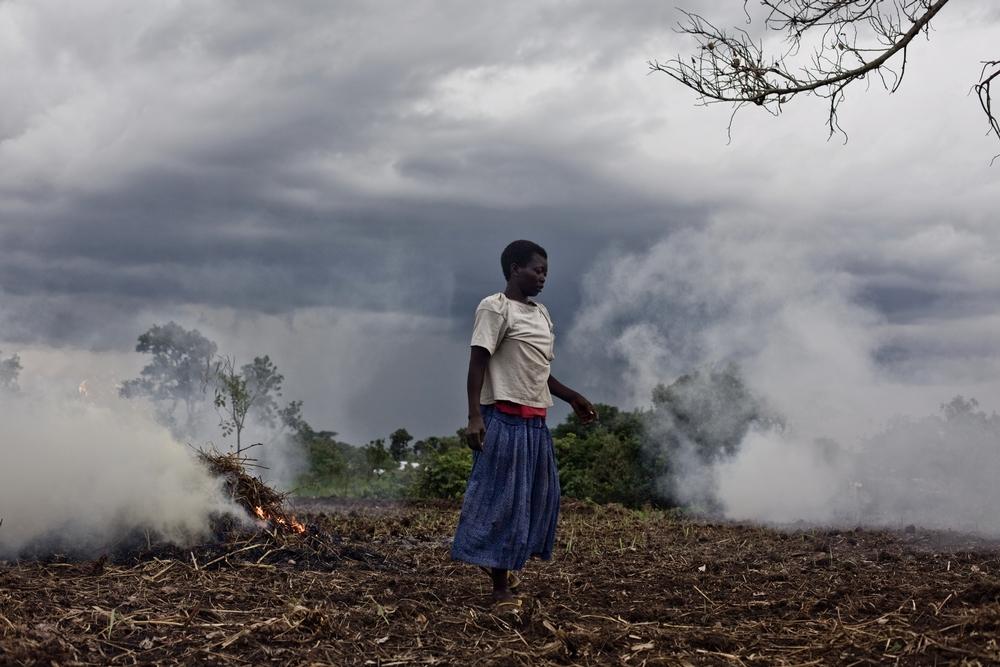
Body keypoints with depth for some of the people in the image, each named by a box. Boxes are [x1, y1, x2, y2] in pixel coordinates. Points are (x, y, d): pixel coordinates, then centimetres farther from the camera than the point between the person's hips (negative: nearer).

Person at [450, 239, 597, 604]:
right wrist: (474, 416, -21)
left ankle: (505, 576, 13)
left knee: (540, 499, 8)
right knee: (501, 500, -6)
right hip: (506, 419, -9)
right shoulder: (495, 307, -7)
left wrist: (572, 398, 27)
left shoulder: (541, 313, 18)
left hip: (535, 422, 9)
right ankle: (500, 586, -2)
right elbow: (477, 363, -13)